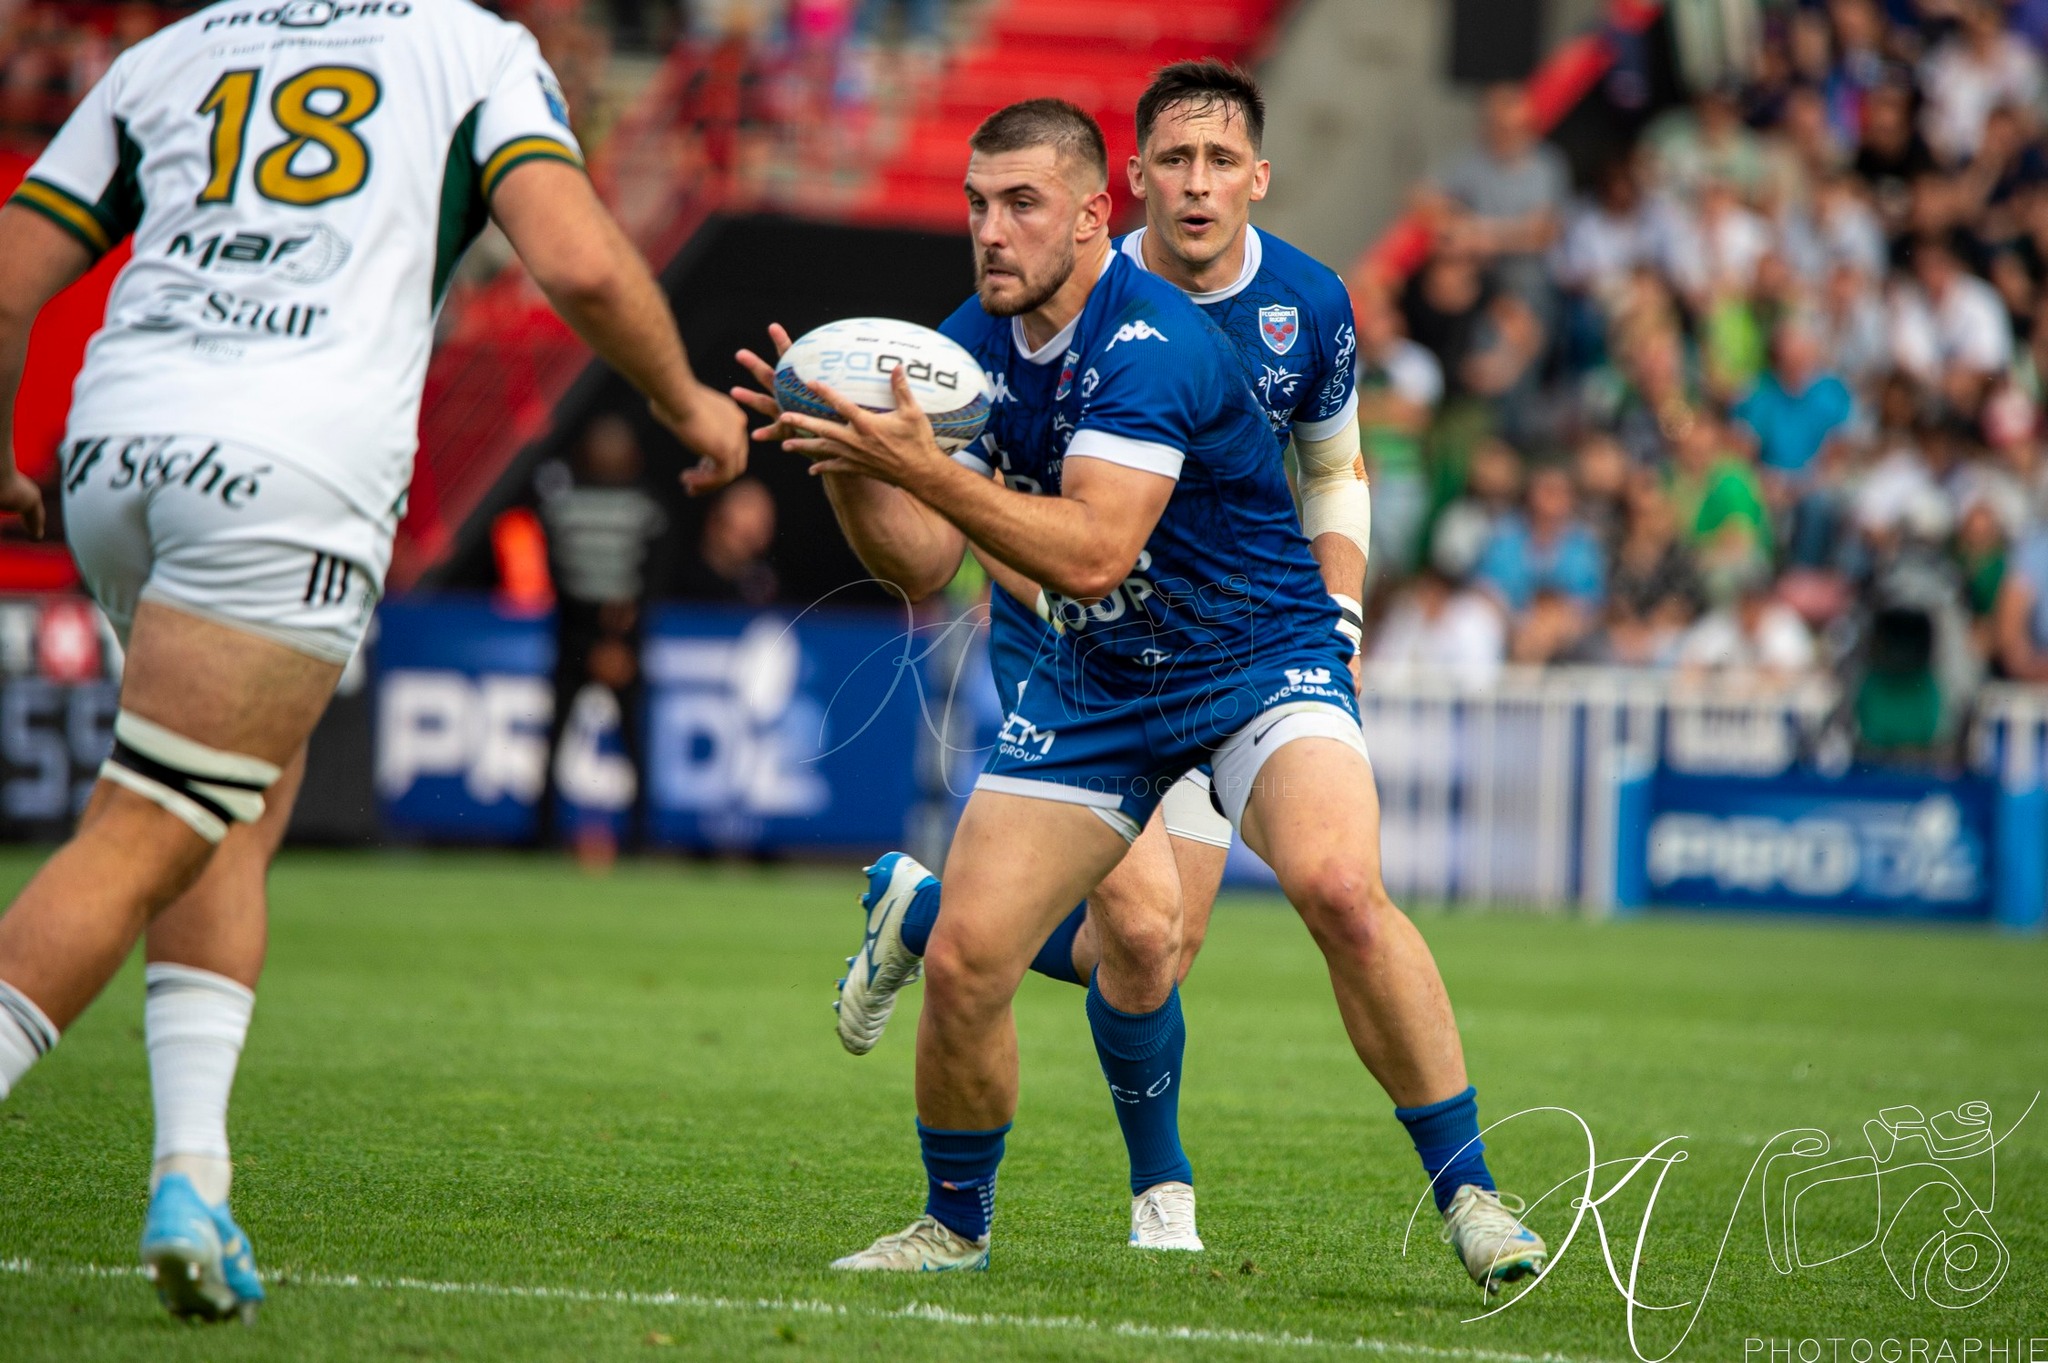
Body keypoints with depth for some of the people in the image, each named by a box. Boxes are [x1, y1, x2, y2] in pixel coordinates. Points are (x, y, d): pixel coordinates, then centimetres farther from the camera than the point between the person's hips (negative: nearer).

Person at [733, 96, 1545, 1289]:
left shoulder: (1152, 344, -25)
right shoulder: (972, 343, -1)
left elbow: (1091, 554, -33)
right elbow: (923, 562, -1)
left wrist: (927, 469, -36)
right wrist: (846, 459, -17)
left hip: (1261, 659, -6)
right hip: (1095, 686, 6)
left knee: (1341, 887, -32)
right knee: (963, 960, -5)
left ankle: (1471, 1198, -20)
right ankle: (955, 1225, 20)